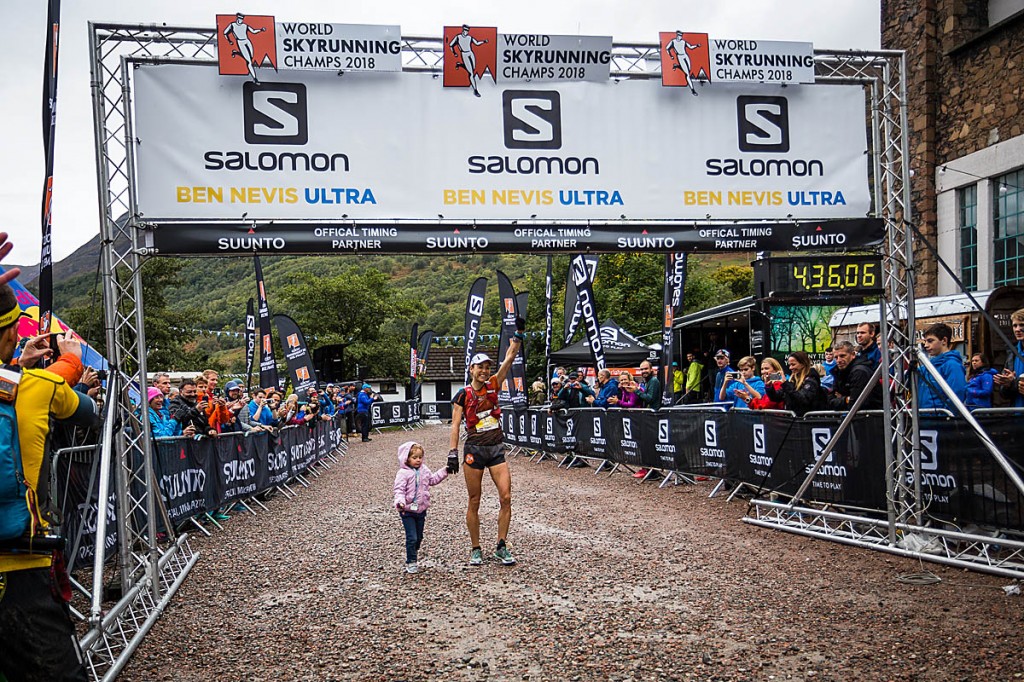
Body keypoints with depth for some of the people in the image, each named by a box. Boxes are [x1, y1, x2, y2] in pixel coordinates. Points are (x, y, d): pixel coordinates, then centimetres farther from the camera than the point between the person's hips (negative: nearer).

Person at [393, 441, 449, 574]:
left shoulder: (424, 470, 7)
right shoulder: (403, 473, -15)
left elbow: (433, 479, 24)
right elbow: (399, 490, -21)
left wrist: (444, 472, 18)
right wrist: (399, 502, -37)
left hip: (421, 510, 7)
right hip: (408, 511, -7)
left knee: (419, 537, 15)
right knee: (412, 537, -8)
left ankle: (412, 559, 31)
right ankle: (410, 563, 2)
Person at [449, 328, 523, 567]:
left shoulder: (493, 385, 5)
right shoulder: (462, 395, -3)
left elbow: (509, 358, -1)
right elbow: (455, 425, -6)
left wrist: (518, 333, -9)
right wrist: (453, 453, -14)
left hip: (497, 449, 3)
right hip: (474, 450, -3)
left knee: (506, 497, -5)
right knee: (474, 502, 4)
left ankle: (501, 547, 7)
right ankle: (475, 550, 16)